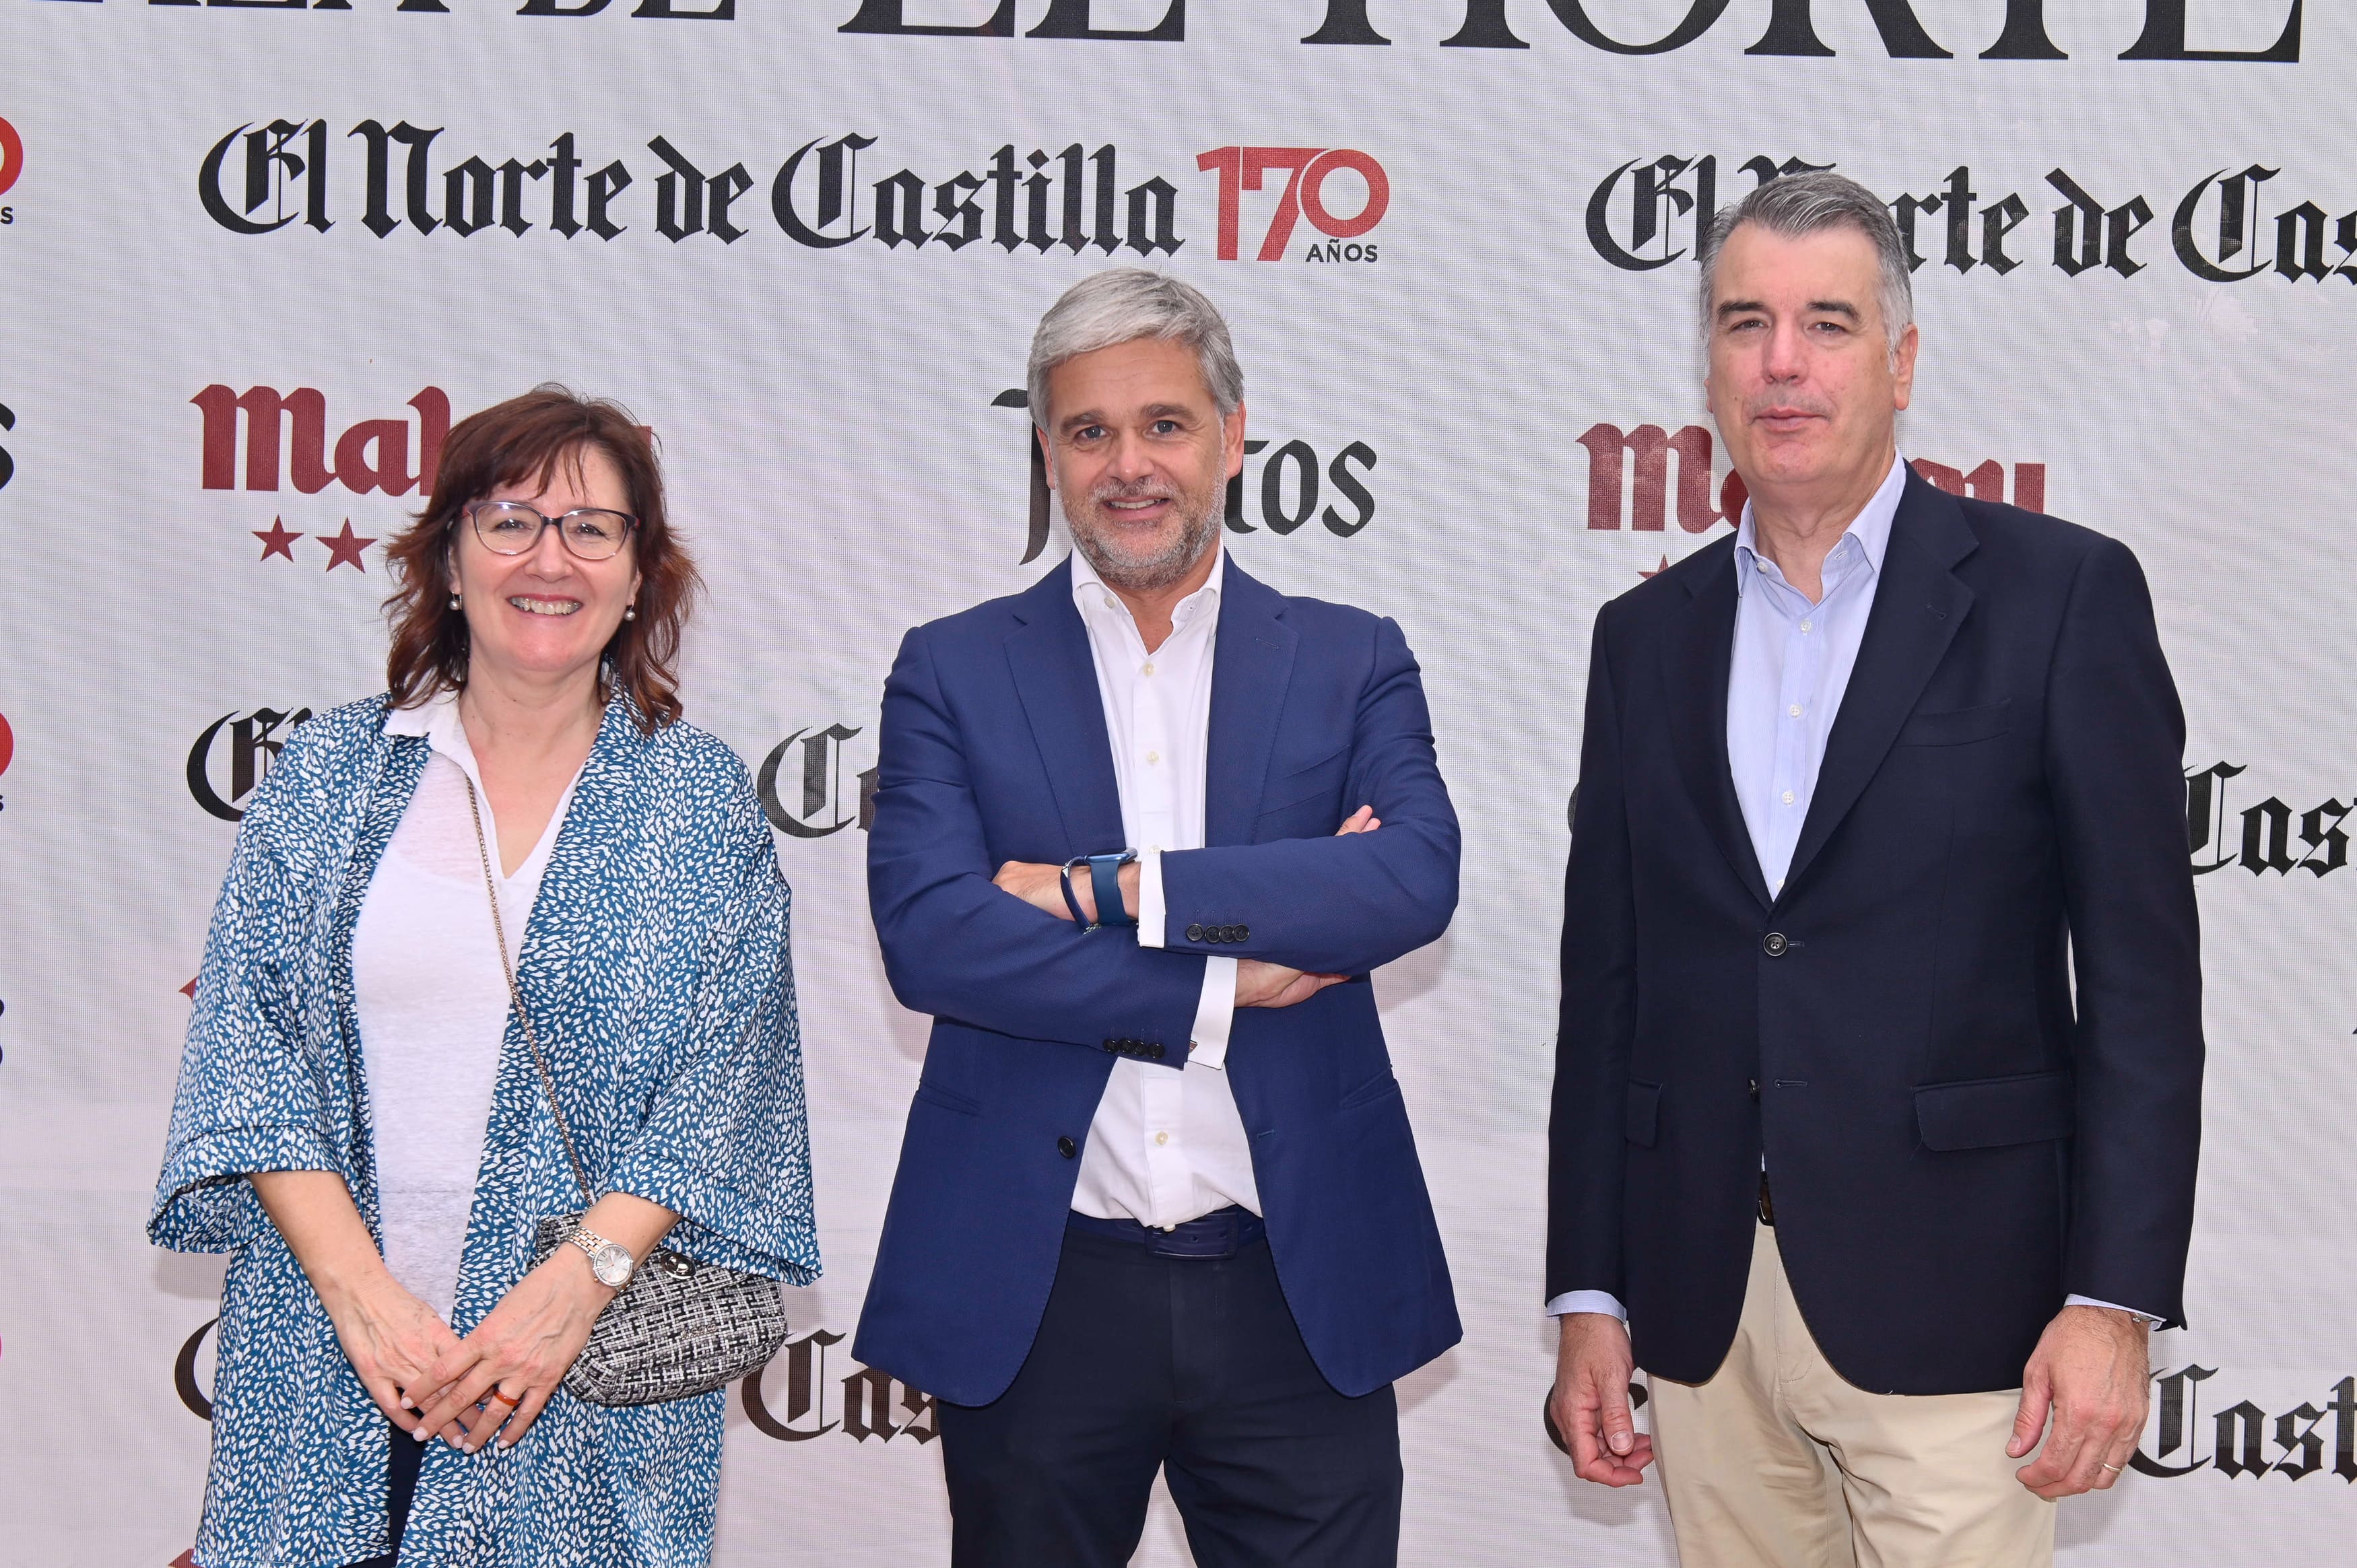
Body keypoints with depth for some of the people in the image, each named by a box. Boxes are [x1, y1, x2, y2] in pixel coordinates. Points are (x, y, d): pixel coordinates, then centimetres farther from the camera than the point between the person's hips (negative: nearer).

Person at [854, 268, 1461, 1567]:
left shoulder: (1352, 663, 7)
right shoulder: (953, 671, 4)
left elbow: (1416, 878, -12)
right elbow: (926, 936, -11)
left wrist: (1111, 889, -16)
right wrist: (1223, 981, -13)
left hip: (1299, 1285, 0)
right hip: (1036, 1291, 0)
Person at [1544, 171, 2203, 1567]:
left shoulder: (2061, 595, -2)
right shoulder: (1648, 637, 12)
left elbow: (2142, 972, -5)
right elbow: (1607, 983, 12)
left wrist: (2116, 1299, -11)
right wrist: (1590, 1295, 9)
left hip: (1947, 1307, -4)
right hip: (1702, 1308, 4)